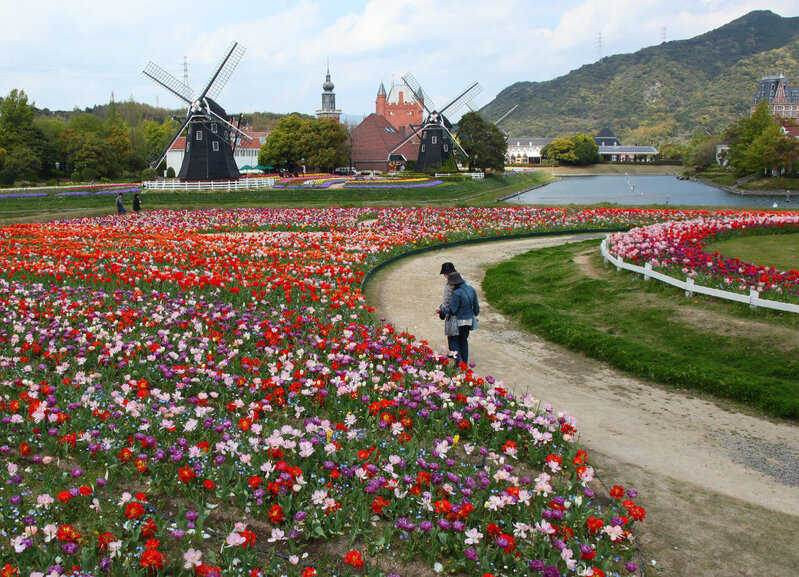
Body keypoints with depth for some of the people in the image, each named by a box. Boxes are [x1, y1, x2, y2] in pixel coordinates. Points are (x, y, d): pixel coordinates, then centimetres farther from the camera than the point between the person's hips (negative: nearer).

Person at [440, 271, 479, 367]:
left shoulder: (457, 293, -22)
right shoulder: (471, 288, 0)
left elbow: (452, 310, -19)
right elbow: (476, 305, 10)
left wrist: (442, 309, -3)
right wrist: (476, 313, 27)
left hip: (459, 321, -7)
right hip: (469, 320, 7)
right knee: (464, 340, 20)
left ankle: (458, 359, -1)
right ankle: (465, 361, 25)